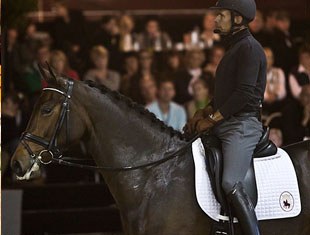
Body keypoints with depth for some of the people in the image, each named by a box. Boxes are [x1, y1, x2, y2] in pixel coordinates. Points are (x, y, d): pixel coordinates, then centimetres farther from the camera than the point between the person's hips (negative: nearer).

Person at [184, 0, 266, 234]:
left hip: (243, 125, -11)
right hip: (224, 125, 11)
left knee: (231, 183, -27)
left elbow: (245, 93, -18)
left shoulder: (249, 47, -9)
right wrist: (204, 112, 10)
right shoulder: (234, 48, 21)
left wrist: (212, 119, -14)